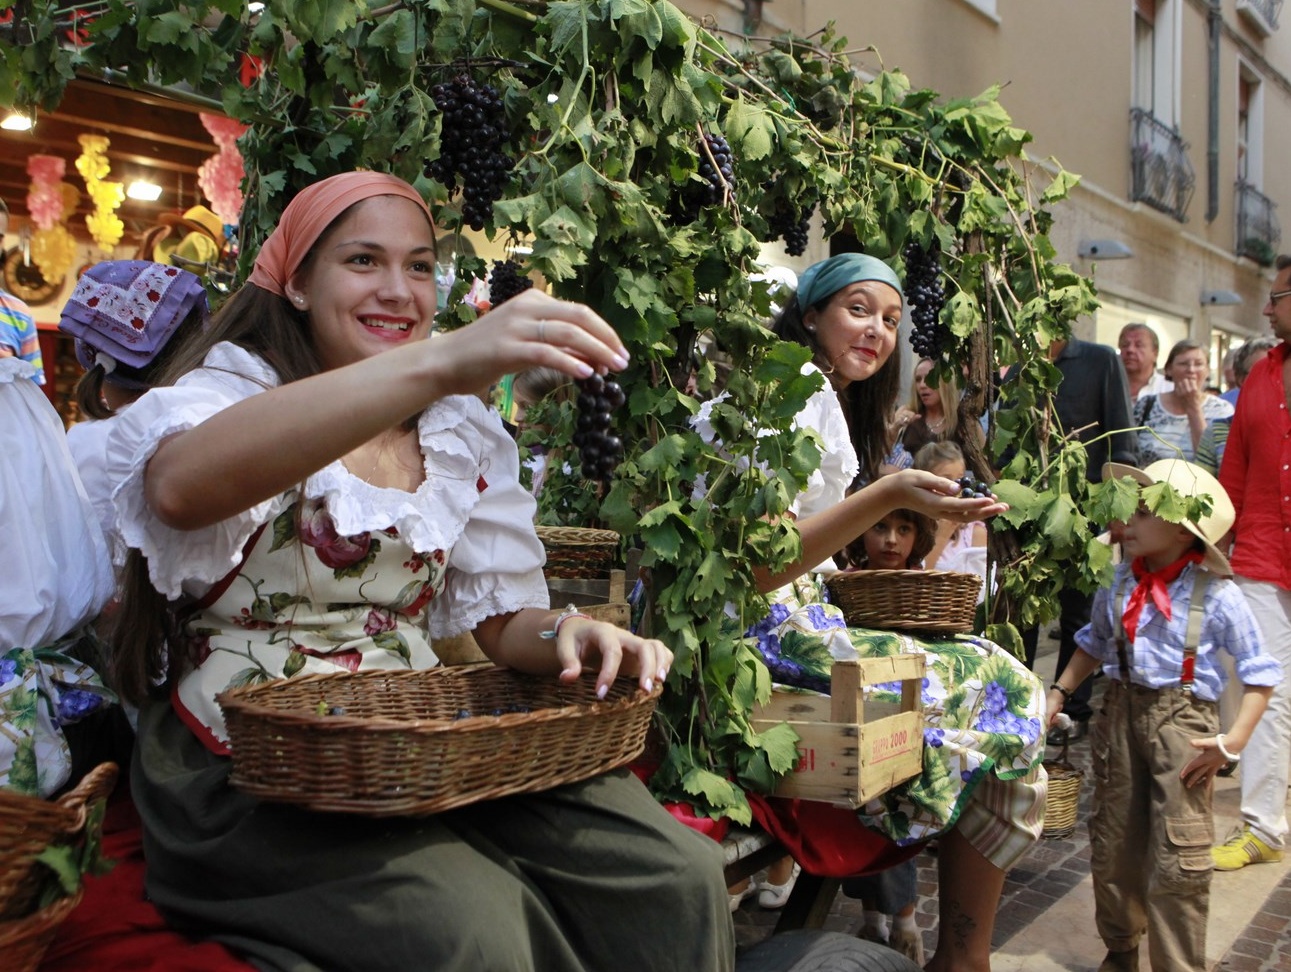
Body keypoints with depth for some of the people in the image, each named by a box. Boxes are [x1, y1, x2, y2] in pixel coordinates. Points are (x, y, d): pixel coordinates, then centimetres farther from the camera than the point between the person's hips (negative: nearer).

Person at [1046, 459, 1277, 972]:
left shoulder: (1216, 595, -10)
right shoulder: (1118, 583, 2)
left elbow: (1258, 674, -5)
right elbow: (1094, 645, 19)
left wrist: (1233, 741, -13)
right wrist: (1059, 691, 8)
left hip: (1182, 722, -4)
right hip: (1120, 713, 5)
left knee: (1177, 861, -3)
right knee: (1112, 845, 14)